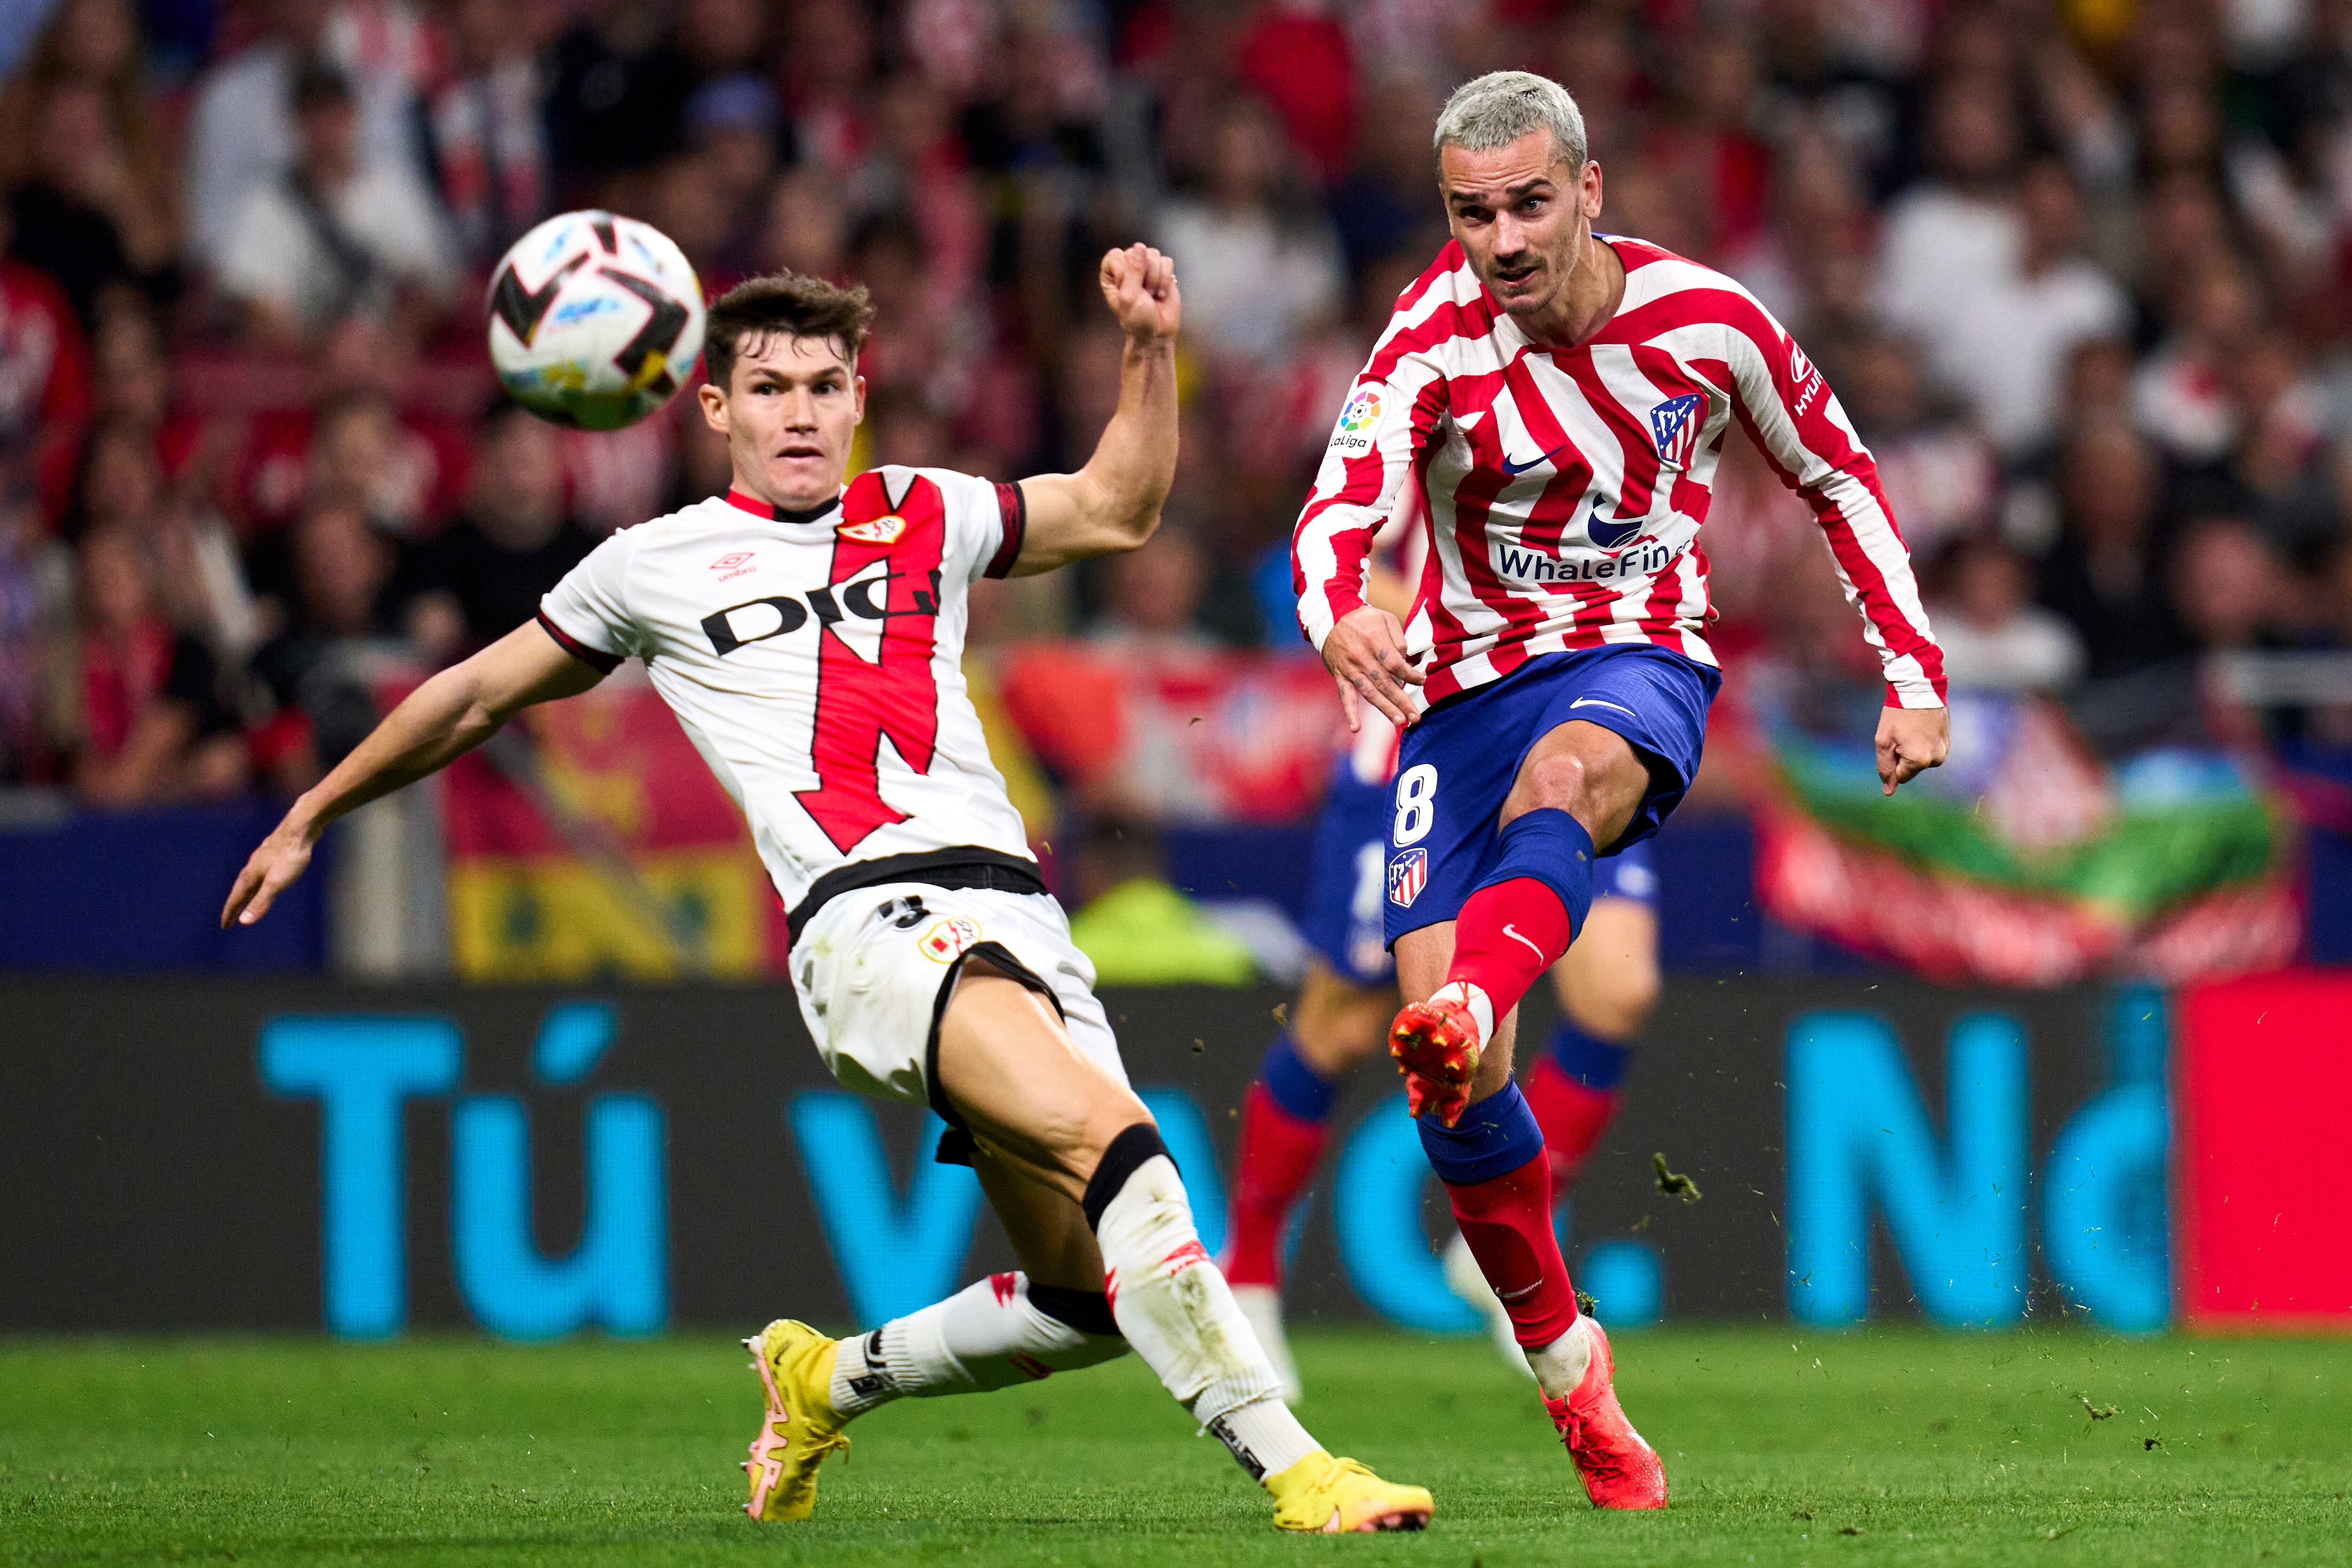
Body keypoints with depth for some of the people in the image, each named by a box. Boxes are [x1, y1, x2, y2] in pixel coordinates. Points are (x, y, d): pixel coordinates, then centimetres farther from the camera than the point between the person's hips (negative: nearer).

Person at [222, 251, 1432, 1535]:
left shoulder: (925, 517, 22)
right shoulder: (656, 567, 15)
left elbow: (1117, 509, 31)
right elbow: (474, 697, 26)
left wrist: (1149, 344, 16)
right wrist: (308, 820, 32)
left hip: (1014, 918, 5)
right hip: (862, 919, -5)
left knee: (1092, 1304, -3)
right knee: (1108, 1134, -30)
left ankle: (828, 1381, 24)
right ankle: (1287, 1464, -34)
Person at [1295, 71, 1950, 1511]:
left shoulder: (1706, 321, -7)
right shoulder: (1435, 339, -11)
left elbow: (1837, 478, 10)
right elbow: (1343, 512, -27)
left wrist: (1916, 677, 6)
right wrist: (1341, 615, -50)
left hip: (1640, 663, -1)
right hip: (1469, 680, 1)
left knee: (1564, 775, -40)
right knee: (1452, 1077, -12)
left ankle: (1466, 1008, -67)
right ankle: (1563, 1354, 5)